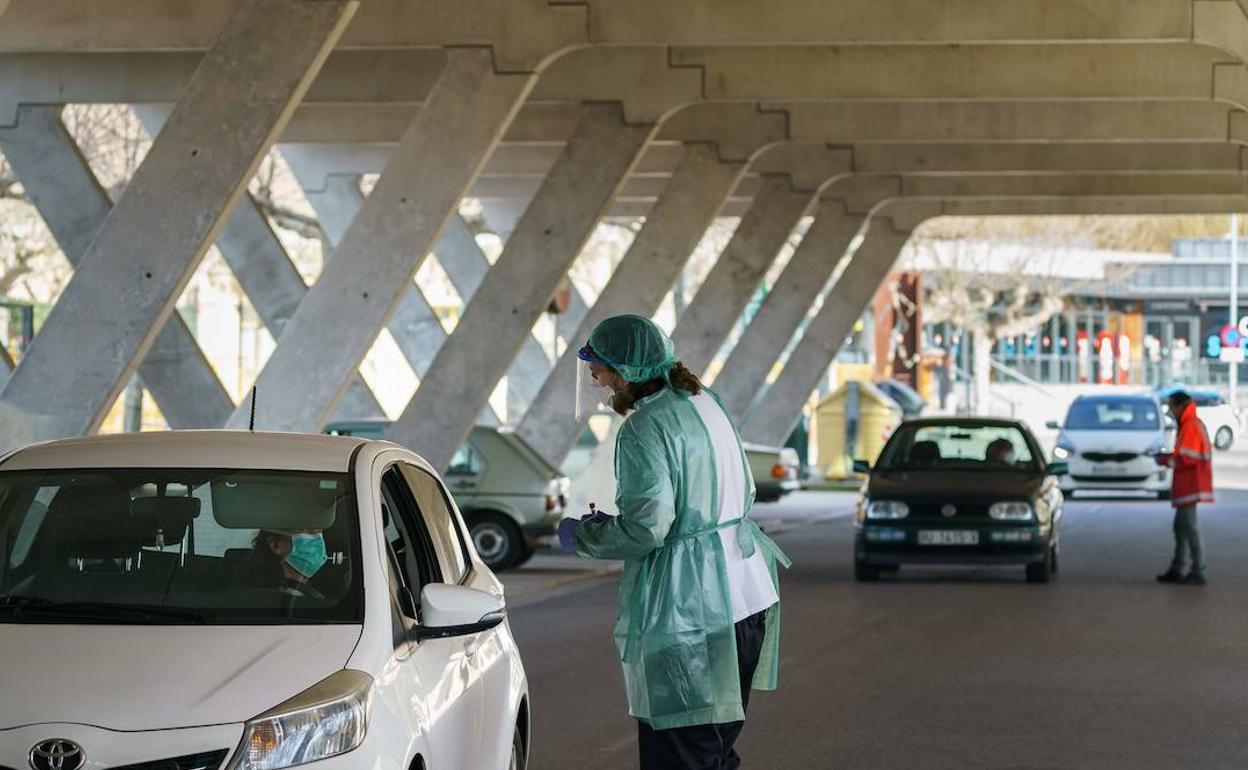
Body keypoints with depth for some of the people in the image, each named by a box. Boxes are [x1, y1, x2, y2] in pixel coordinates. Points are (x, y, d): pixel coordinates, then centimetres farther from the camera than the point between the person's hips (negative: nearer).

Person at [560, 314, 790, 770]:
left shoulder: (644, 429, -15)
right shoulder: (704, 404, 13)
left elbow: (646, 527, -22)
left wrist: (582, 535, -3)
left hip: (689, 616, -9)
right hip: (749, 597, 9)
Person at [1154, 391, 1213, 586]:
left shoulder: (1190, 427, -16)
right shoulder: (1196, 424, 17)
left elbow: (1185, 458, -23)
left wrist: (1165, 460, -8)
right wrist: (1170, 456, 9)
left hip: (1190, 486, -11)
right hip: (1186, 486, 11)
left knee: (1190, 528, -8)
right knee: (1181, 527, 16)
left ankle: (1198, 573, -7)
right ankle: (1176, 570, 22)